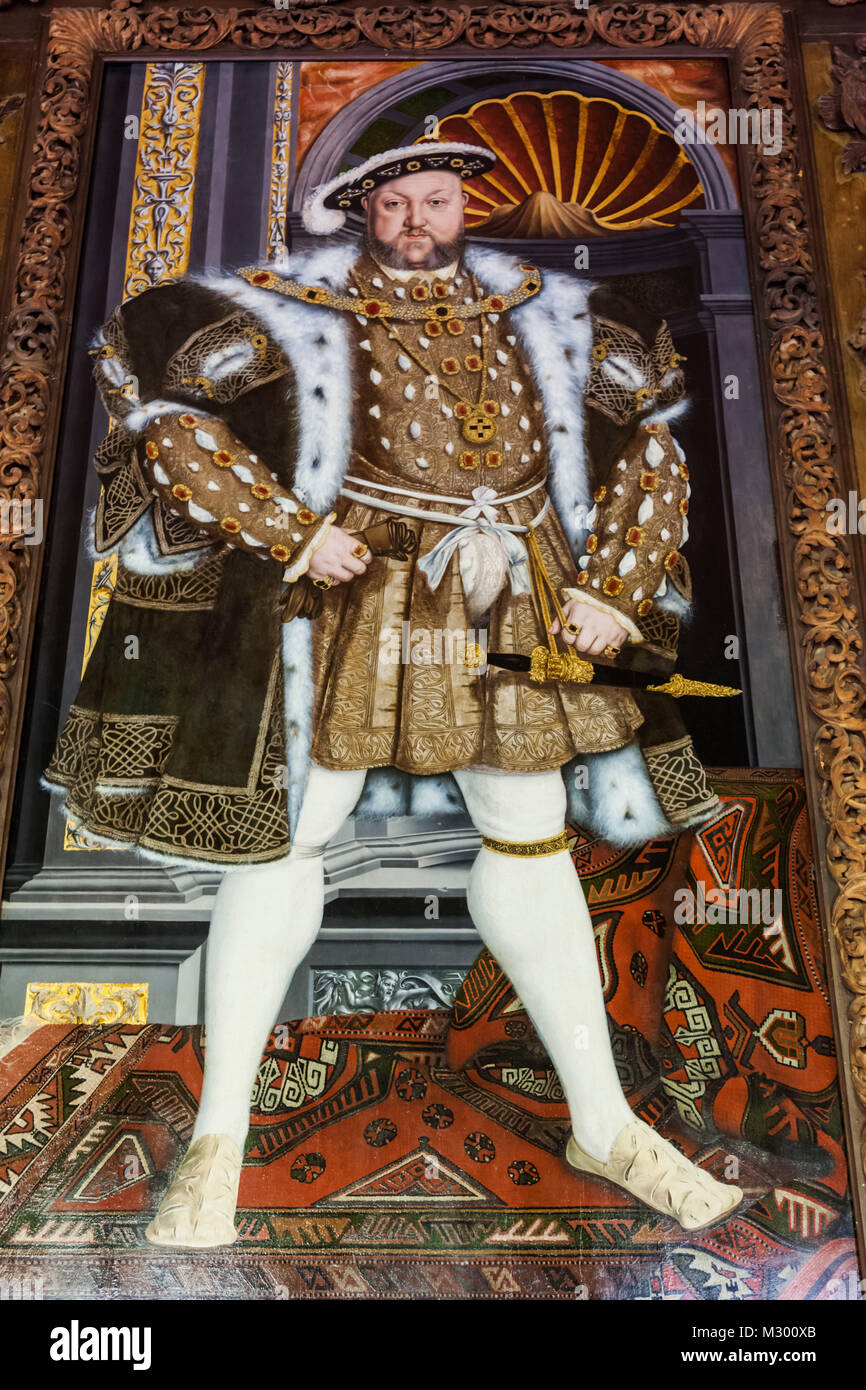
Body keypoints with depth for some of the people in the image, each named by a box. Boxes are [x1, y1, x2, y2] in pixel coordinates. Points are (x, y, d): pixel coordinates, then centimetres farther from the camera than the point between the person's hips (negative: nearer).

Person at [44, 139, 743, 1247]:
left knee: (532, 848, 9)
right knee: (282, 840, -1)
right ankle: (217, 1137, 18)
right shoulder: (305, 309, -2)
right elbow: (146, 376, -6)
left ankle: (603, 1126, 26)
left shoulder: (537, 314, 10)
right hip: (355, 605, -3)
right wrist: (286, 529, -13)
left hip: (513, 615, 4)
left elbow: (649, 430, 17)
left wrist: (614, 588, 4)